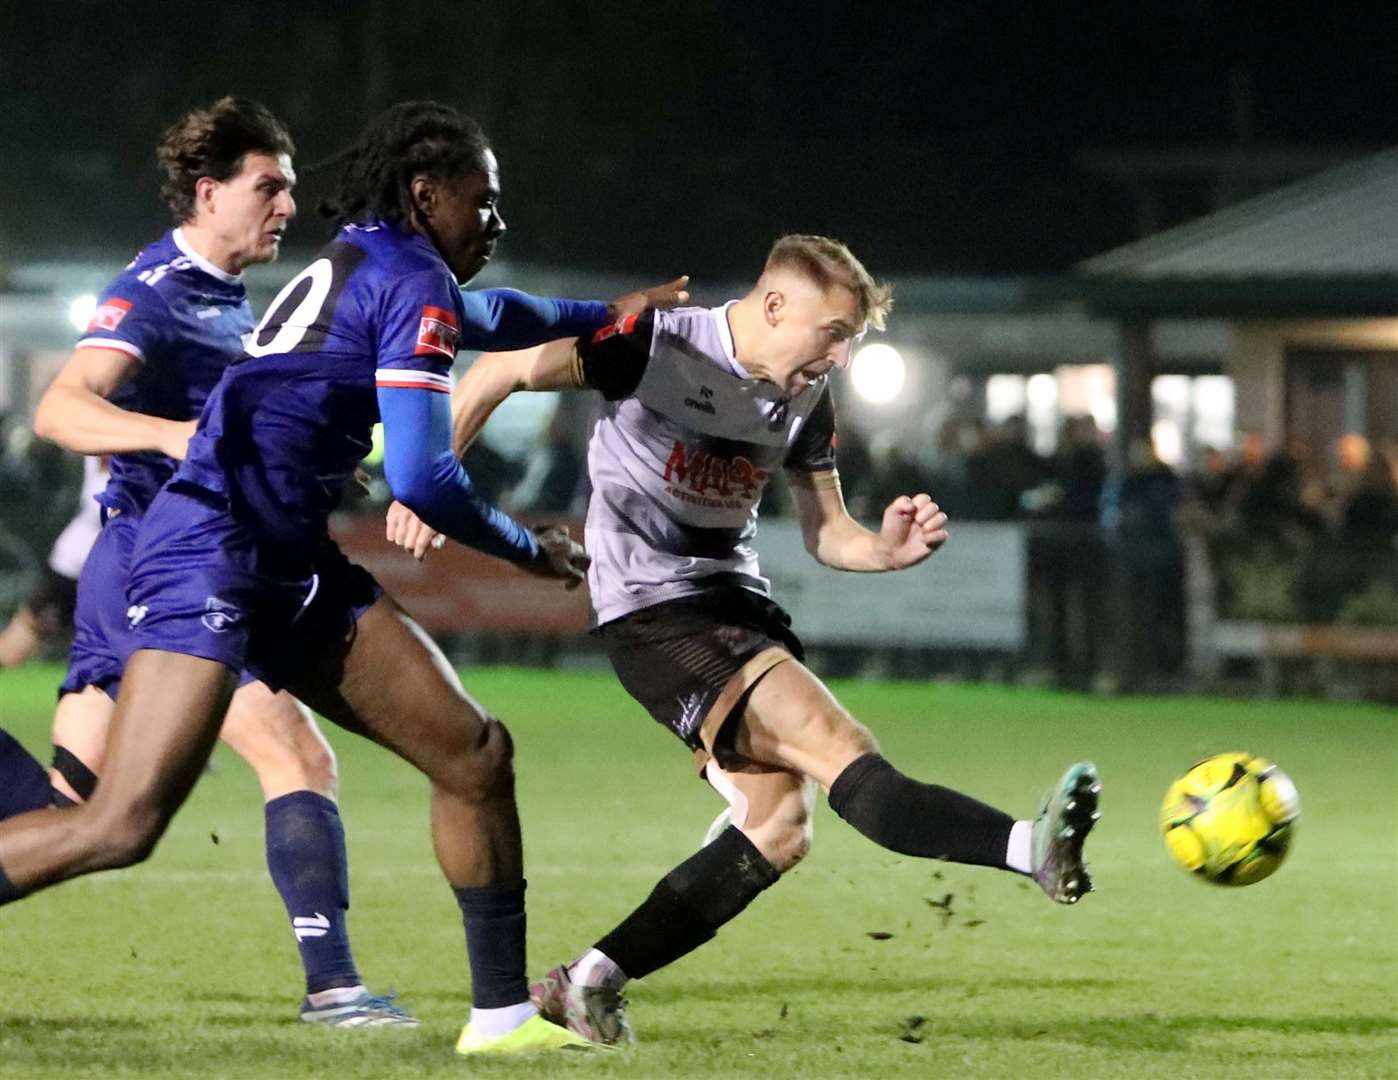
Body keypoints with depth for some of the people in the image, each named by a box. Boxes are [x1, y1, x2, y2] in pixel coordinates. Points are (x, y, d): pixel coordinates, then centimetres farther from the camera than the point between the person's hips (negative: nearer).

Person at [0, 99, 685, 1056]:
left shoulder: (358, 265, 22)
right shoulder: (413, 281, -7)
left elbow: (483, 314, 47)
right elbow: (421, 478, -13)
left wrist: (605, 315, 54)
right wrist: (529, 550, 3)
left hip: (290, 571, 10)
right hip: (211, 555, -10)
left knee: (476, 753, 5)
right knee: (123, 826, -21)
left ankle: (504, 1011, 11)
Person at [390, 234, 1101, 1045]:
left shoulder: (805, 401, 7)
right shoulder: (657, 345, -13)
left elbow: (828, 534, 13)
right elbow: (501, 372, -9)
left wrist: (887, 551, -10)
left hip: (737, 598, 9)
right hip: (654, 610, -9)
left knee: (779, 827, 2)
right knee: (834, 742, -24)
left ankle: (590, 981, 11)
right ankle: (1032, 850, -44)